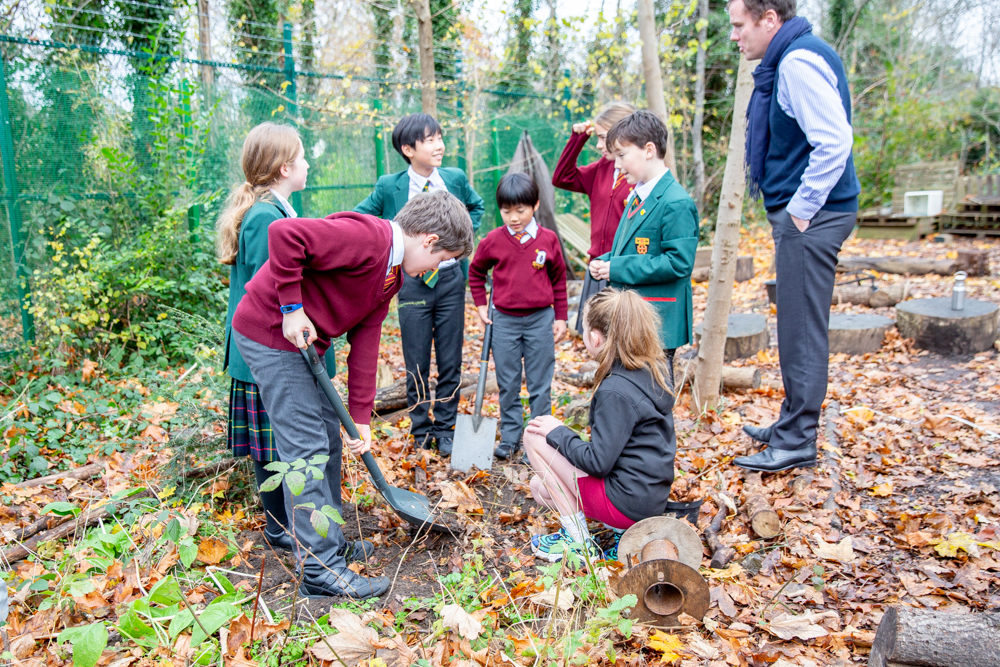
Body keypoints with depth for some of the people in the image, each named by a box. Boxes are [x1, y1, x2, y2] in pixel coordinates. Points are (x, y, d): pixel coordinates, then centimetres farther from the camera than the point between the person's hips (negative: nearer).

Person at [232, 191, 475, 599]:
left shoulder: (392, 273, 8)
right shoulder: (366, 237, -23)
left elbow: (365, 341, 9)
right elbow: (284, 234, -32)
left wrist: (360, 417, 7)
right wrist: (292, 309, -25)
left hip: (305, 340, 10)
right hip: (271, 334, -10)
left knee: (328, 440, 16)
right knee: (306, 449, -8)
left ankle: (329, 541, 32)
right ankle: (321, 570, 1)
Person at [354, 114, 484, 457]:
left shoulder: (455, 179, 0)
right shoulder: (389, 187, -7)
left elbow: (477, 206, 20)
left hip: (450, 278, 2)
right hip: (412, 282, -2)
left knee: (451, 362, 8)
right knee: (416, 365, 7)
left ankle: (445, 429, 23)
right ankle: (420, 431, 23)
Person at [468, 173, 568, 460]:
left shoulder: (548, 239, -4)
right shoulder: (493, 241, -3)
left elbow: (559, 279, 6)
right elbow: (475, 272, 13)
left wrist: (560, 318, 5)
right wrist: (481, 305, 7)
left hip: (540, 320, -1)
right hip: (504, 321, 1)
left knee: (540, 383, 6)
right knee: (507, 384, 10)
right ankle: (510, 437, 23)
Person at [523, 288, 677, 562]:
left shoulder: (616, 391, -25)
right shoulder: (653, 370, 2)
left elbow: (598, 462, -22)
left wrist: (557, 433, -10)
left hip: (627, 503, -9)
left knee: (534, 437, -5)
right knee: (540, 487, 19)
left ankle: (579, 542, 1)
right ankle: (626, 532, 10)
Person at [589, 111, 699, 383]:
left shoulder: (676, 203, -17)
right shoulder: (637, 197, 14)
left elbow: (678, 262, -23)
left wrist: (618, 268, -20)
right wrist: (604, 263, 4)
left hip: (657, 324, -9)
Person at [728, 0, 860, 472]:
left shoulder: (799, 61, -15)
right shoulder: (787, 61, 16)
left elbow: (834, 142, -25)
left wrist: (801, 209, -18)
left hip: (810, 217, -10)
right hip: (802, 214, 10)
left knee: (802, 330, -3)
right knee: (797, 327, 16)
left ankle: (797, 443, 7)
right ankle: (792, 423, 29)